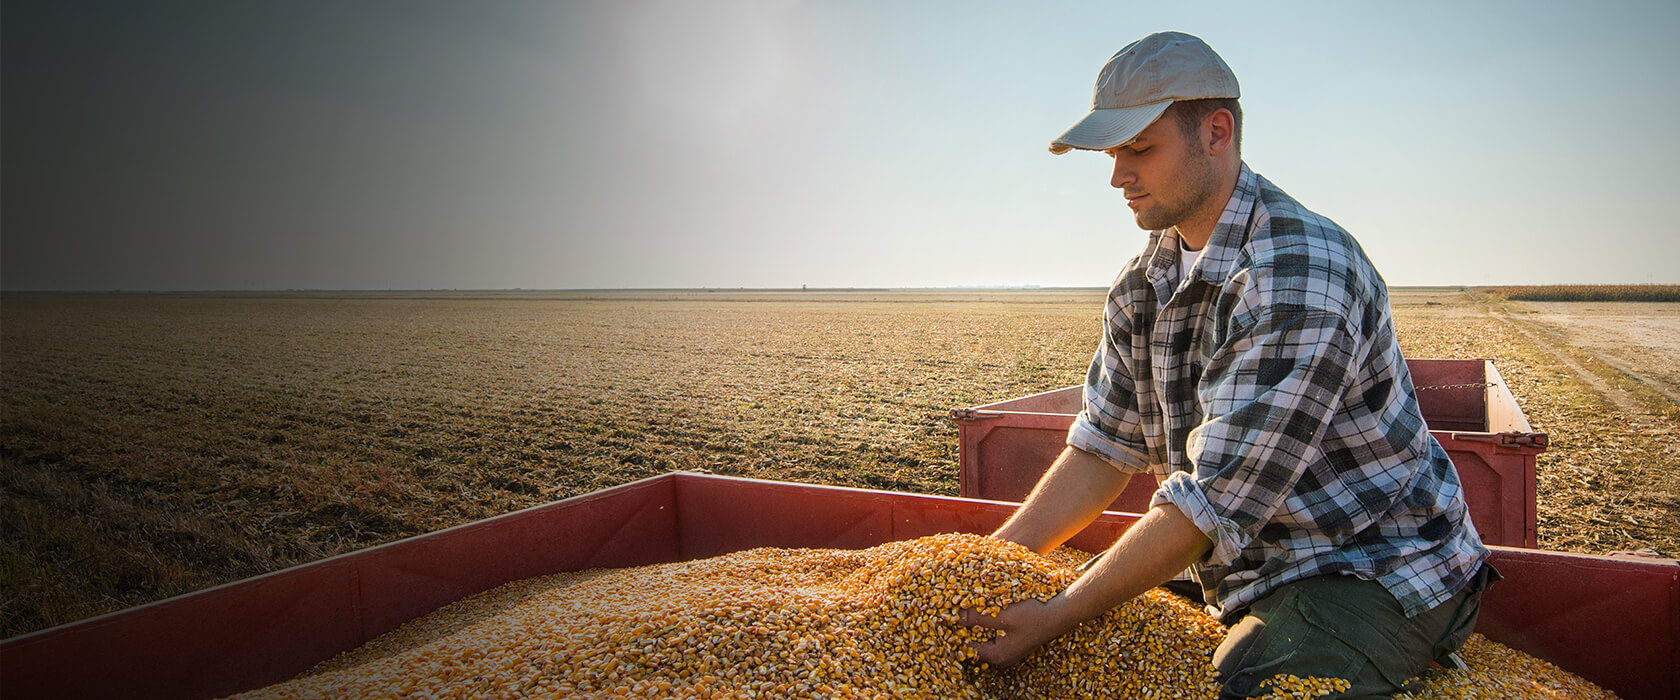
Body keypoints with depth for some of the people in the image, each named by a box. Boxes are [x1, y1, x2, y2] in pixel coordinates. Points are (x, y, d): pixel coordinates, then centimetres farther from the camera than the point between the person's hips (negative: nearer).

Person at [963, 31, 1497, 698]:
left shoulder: (1300, 276, -27)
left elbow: (1215, 499, -28)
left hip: (1374, 572, -6)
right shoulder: (1140, 286, 1)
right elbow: (1103, 447, 1)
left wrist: (1057, 617, -24)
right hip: (1248, 568, 7)